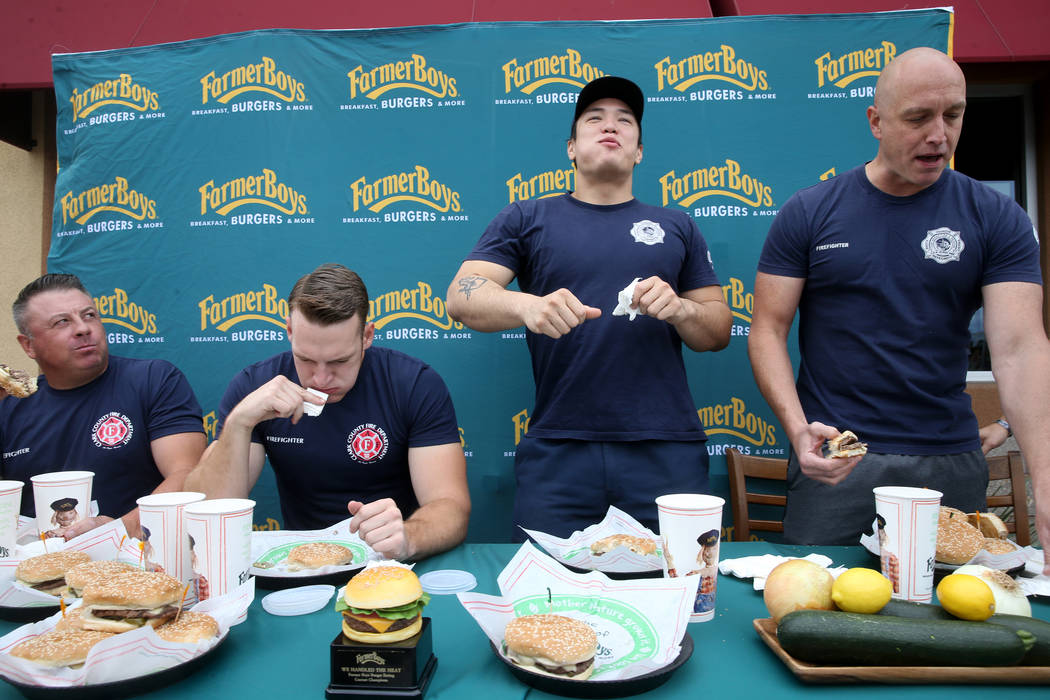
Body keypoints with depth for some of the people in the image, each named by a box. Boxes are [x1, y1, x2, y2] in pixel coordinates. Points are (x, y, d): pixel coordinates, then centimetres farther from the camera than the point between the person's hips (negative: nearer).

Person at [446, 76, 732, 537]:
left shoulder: (675, 226, 17)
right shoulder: (527, 219, 11)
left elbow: (720, 331, 16)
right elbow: (462, 296, -1)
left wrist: (680, 308, -7)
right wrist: (527, 305, -22)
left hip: (665, 449, 2)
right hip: (557, 450, -1)